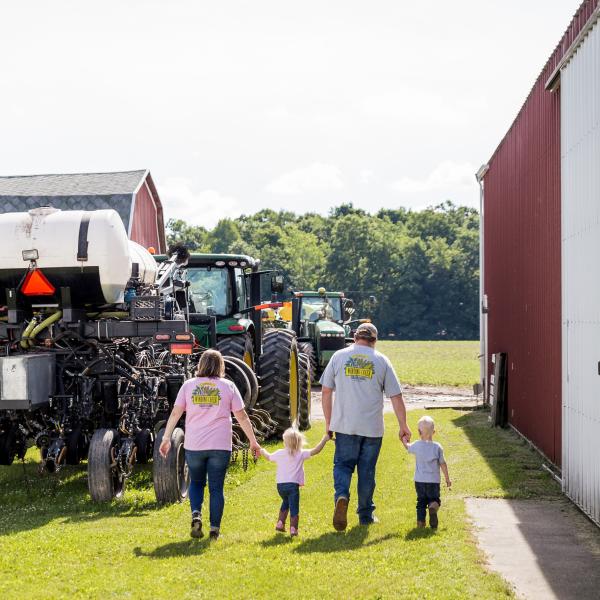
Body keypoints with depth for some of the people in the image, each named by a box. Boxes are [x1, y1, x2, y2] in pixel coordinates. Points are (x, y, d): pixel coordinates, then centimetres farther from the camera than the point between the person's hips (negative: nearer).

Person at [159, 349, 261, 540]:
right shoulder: (228, 386, 3)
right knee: (216, 487, 7)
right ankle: (214, 528, 5)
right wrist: (253, 441, 11)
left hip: (194, 445, 1)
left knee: (196, 482, 18)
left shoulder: (188, 385, 4)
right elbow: (242, 417, 3)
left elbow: (175, 413, 0)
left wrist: (166, 439, 5)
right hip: (220, 446, -1)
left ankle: (196, 514, -4)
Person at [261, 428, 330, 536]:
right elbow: (315, 450, -6)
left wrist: (263, 451, 46)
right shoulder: (301, 454, -2)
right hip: (293, 485, -4)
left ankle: (280, 523, 24)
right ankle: (293, 528, -10)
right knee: (294, 507, 0)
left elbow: (269, 457, 25)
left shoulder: (279, 454, 7)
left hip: (280, 485, 4)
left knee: (285, 502, 28)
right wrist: (324, 440, 3)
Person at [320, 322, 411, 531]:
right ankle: (365, 514, 19)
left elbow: (326, 391, 4)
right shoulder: (381, 361, 2)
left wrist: (328, 422, 14)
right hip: (372, 427, 0)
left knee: (343, 464, 9)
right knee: (367, 470, 11)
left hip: (345, 425, 0)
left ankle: (341, 496, -19)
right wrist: (403, 426, 10)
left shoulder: (339, 356, 3)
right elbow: (396, 397, 2)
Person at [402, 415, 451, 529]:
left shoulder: (417, 445, -4)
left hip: (419, 481, 1)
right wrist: (447, 479, 8)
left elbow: (408, 447, 19)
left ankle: (421, 521, 3)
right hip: (433, 481, -1)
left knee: (421, 501, 13)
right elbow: (443, 464, -2)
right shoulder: (437, 447, -6)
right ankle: (433, 506, -27)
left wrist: (404, 441, 41)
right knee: (434, 498, 8)